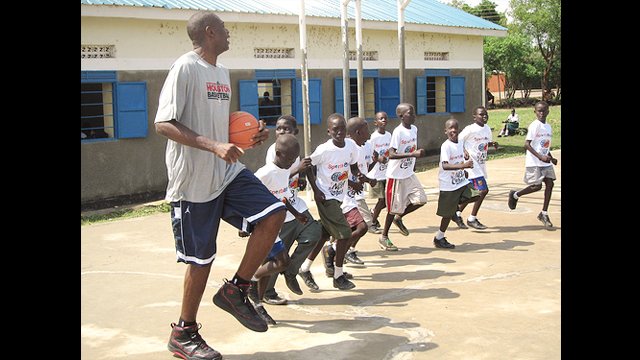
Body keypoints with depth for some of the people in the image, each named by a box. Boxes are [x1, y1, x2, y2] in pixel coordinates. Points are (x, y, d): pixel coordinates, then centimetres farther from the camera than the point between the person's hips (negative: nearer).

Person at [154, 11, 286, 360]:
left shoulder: (223, 72, 14)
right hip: (194, 181, -7)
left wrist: (250, 137, 6)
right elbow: (163, 124, -19)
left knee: (273, 214, -8)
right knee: (200, 259, 0)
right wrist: (214, 146, -29)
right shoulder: (185, 68, -12)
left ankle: (235, 290, 7)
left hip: (228, 171, 8)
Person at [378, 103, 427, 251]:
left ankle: (398, 218, 23)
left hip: (409, 174, 7)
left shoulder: (414, 129, 4)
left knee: (420, 199, -1)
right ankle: (384, 237, 20)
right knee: (395, 208, 2)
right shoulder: (398, 132, -20)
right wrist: (413, 154, -35)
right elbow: (391, 154, -29)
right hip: (396, 175, -7)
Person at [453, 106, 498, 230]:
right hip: (472, 164, -8)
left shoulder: (487, 128, 8)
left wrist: (492, 144, 0)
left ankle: (457, 214, 29)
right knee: (483, 190, -13)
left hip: (481, 164, 8)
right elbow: (458, 141, -10)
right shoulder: (470, 129, -15)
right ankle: (472, 219, -2)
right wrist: (464, 151, -25)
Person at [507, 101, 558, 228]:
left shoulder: (548, 127, 12)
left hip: (546, 162, 7)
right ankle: (515, 195, 17)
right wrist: (540, 157, -25)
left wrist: (551, 158, 9)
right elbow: (527, 144, -19)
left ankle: (544, 214, 6)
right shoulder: (534, 125, -12)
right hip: (534, 162, -7)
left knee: (550, 184, -2)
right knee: (537, 186, -10)